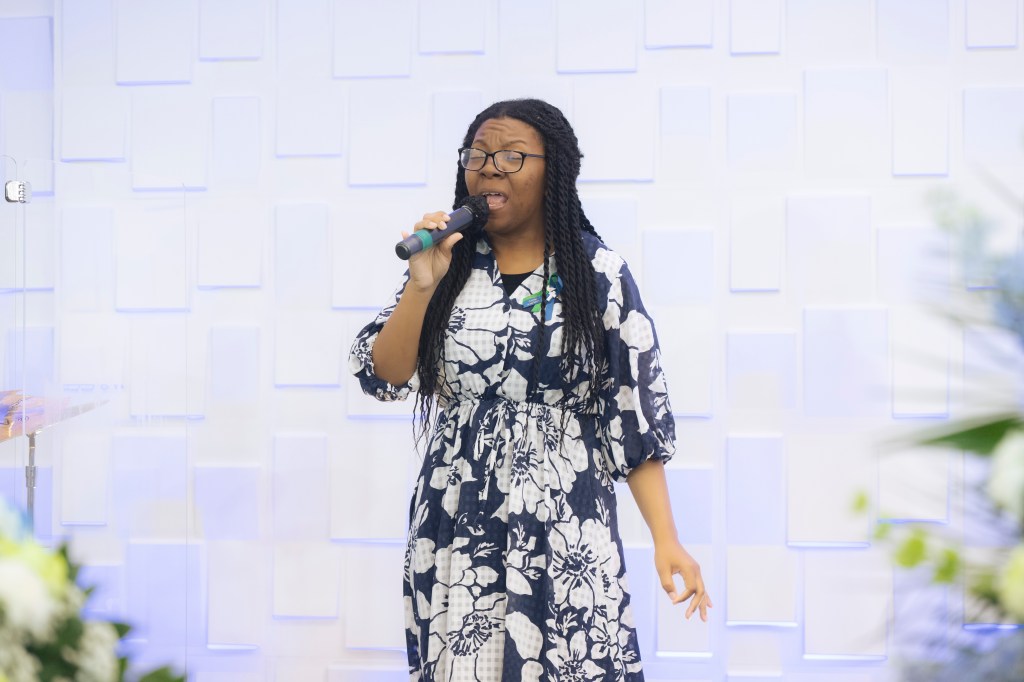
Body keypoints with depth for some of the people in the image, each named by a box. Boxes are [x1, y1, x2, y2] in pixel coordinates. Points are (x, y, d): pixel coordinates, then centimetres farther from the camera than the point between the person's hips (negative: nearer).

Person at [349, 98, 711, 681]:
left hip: (567, 531, -2)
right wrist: (422, 287, -13)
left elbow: (636, 417, -4)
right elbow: (383, 377, 1)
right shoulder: (447, 268, 6)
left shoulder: (600, 277, -2)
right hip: (455, 533, 3)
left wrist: (666, 540, -10)